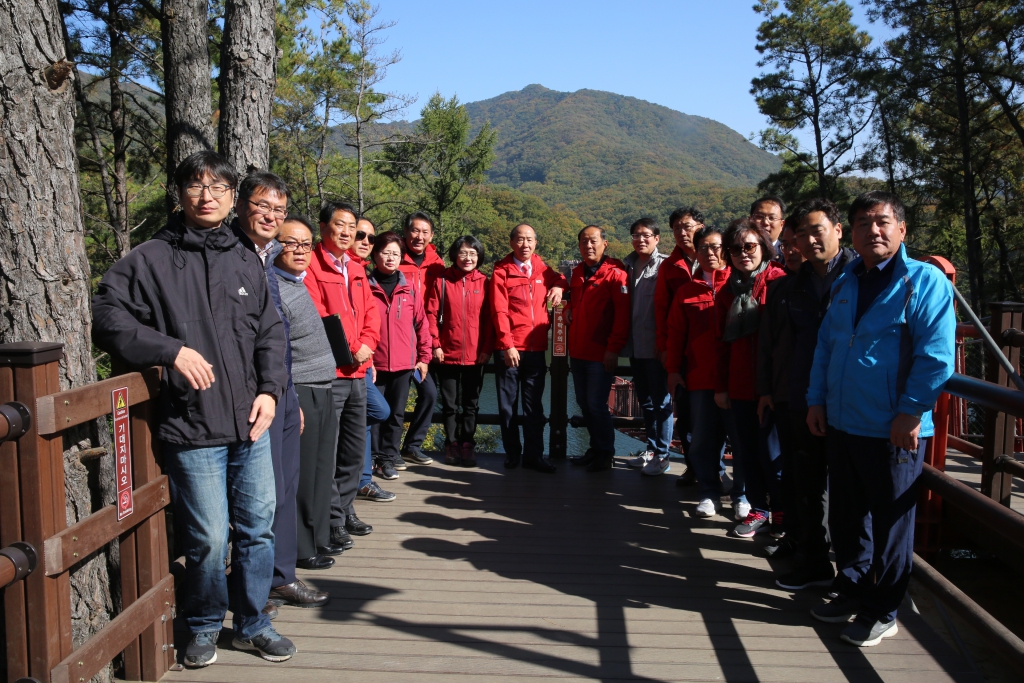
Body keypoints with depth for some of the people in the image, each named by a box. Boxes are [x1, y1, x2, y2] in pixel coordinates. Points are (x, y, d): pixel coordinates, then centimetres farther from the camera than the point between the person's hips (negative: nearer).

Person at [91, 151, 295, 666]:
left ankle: (252, 623, 33)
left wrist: (270, 389, 1)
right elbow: (108, 319, -7)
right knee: (208, 539, 1)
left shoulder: (246, 263, 12)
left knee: (258, 528, 13)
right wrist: (171, 350, -17)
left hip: (251, 426, 5)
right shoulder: (150, 260, -2)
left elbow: (270, 333, 14)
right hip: (193, 431, -5)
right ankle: (203, 628, 28)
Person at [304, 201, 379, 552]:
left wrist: (367, 344, -3)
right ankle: (332, 520, 8)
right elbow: (316, 318, -15)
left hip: (357, 372, 8)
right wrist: (351, 348, -13)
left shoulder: (356, 270, 16)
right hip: (328, 372, -8)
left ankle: (345, 509, 29)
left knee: (355, 447, 15)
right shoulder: (311, 266, -9)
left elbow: (371, 312, 15)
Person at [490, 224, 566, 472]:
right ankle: (512, 454, 16)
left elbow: (559, 279, 32)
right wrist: (507, 344, -15)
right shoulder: (501, 272, -1)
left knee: (534, 405, 6)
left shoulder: (542, 269, 11)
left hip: (536, 349, 3)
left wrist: (558, 286, 8)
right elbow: (499, 311, -7)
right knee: (508, 405, 5)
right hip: (509, 350, -3)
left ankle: (534, 455, 13)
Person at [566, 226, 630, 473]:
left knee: (597, 404, -4)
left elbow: (623, 314, -14)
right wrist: (568, 309, 10)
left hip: (601, 354, -7)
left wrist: (613, 348, -17)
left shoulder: (615, 274, -8)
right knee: (584, 403, 12)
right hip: (577, 352, 7)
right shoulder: (577, 273, 13)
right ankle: (595, 448, 26)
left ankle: (606, 453, 12)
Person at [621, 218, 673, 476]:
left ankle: (661, 455, 10)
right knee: (645, 401, 14)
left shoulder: (665, 266, -7)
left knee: (661, 401, 1)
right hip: (635, 346, 6)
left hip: (656, 347, -6)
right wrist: (622, 340, 8)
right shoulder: (628, 266, 12)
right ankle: (651, 449, 25)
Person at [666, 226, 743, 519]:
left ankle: (742, 495, 19)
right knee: (704, 439, 8)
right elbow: (676, 333, 9)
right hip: (700, 377, 2)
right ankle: (709, 492, 22)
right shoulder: (687, 291, 9)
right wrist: (673, 369, 5)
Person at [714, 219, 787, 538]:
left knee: (771, 453, 1)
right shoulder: (727, 291, 11)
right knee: (746, 452, 10)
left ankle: (783, 515, 20)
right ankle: (758, 509, 27)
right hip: (739, 386, 5)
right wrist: (720, 386, 12)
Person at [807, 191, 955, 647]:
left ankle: (881, 612, 23)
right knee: (845, 517, 16)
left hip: (893, 431, -6)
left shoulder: (925, 280, -9)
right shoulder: (846, 282, 11)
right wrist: (816, 400, 9)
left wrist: (910, 412, -17)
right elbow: (825, 345, 16)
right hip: (841, 423, 6)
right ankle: (851, 592, 34)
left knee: (890, 523, 8)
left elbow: (937, 355, -14)